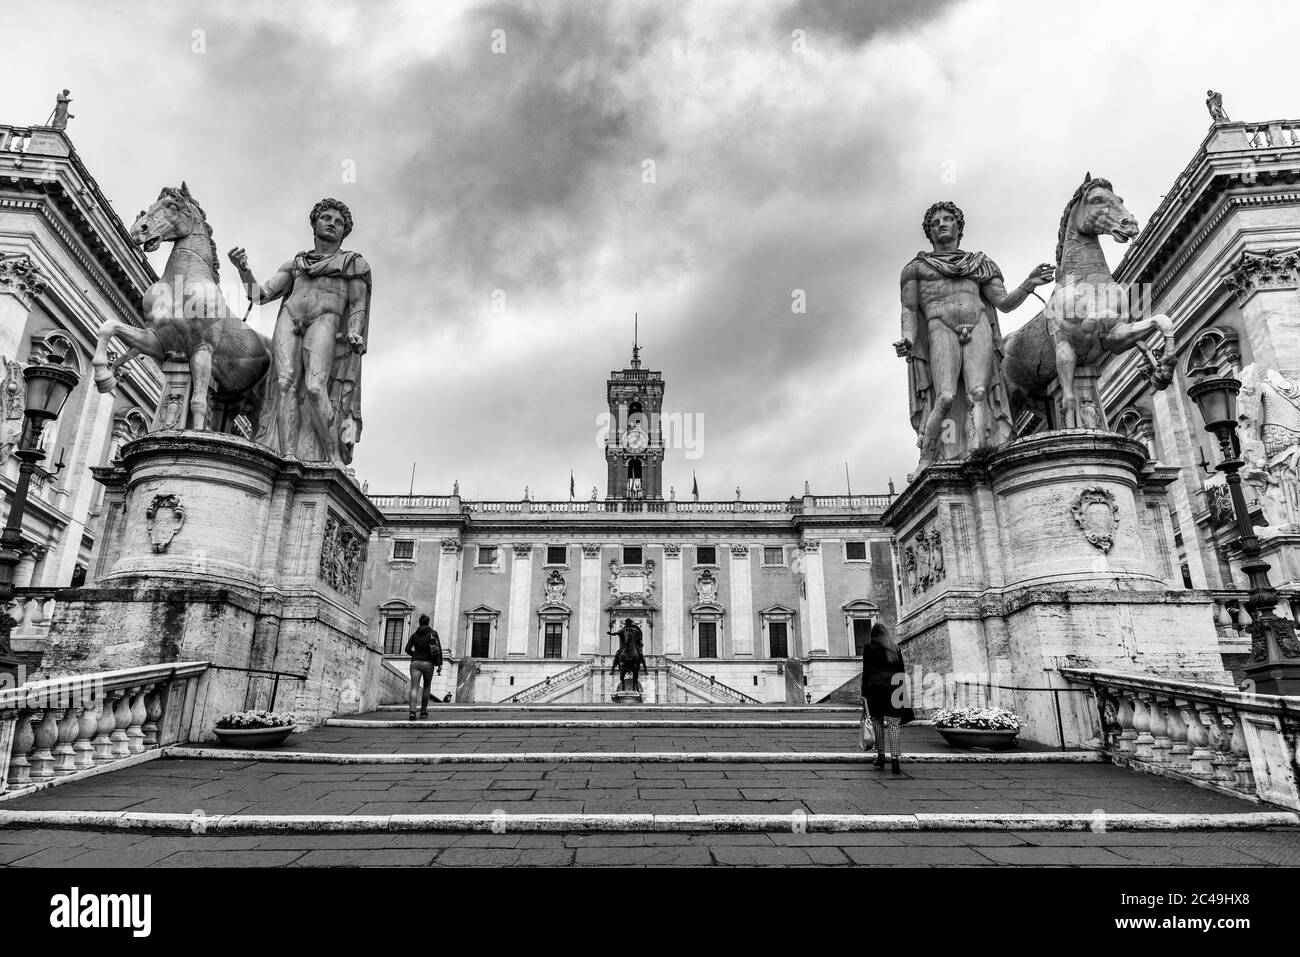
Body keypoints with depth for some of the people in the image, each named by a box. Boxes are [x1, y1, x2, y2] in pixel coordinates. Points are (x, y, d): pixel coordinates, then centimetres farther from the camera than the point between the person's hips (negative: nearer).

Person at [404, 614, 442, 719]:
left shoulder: (414, 634, 10)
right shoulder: (433, 633, 4)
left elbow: (407, 649, 4)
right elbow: (439, 649, -4)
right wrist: (440, 664, -3)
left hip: (415, 663, 1)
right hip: (428, 663, -1)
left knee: (414, 688, -6)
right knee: (426, 687, 17)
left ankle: (412, 711, -25)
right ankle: (423, 711, 21)